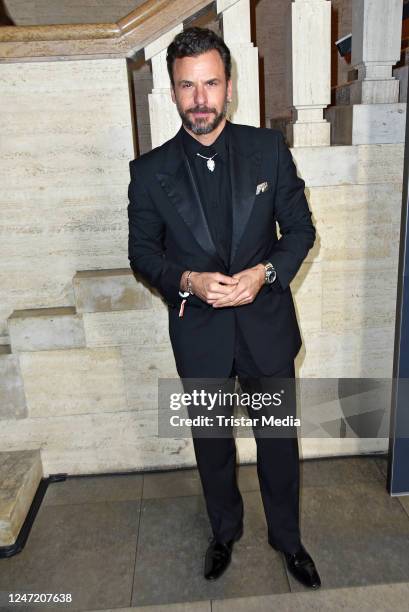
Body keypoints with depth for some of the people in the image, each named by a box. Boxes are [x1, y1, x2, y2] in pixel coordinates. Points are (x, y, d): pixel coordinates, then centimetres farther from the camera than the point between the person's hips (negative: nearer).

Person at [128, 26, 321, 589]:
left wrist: (265, 272, -19)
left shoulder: (270, 149, -5)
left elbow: (300, 228, 0)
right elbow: (142, 251, 0)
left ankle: (287, 537, 44)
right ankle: (225, 532, 48)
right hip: (199, 335, 0)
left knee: (279, 441, 16)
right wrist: (187, 280, -19)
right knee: (212, 445, 19)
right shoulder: (150, 171, -6)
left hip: (267, 326, 1)